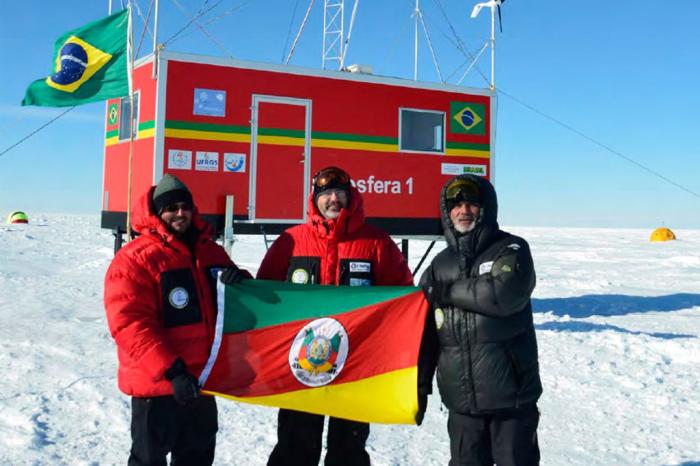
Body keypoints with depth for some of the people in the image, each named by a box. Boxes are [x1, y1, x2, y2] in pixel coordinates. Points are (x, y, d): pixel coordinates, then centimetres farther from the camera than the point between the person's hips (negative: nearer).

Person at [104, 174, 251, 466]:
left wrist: (242, 282, -7)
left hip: (202, 381, 6)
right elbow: (129, 324, -21)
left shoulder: (211, 252, 7)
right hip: (158, 384, -6)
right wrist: (172, 371, -28)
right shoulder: (135, 258, -14)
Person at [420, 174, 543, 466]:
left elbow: (505, 294, -24)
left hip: (510, 395, -4)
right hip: (460, 398, 4)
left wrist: (448, 291, -12)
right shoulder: (441, 263, 10)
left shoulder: (510, 250, -4)